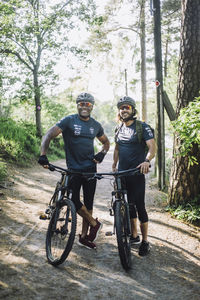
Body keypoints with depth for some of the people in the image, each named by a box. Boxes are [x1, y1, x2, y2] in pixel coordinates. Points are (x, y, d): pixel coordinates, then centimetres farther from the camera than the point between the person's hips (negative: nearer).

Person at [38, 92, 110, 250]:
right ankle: (94, 223, 14)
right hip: (73, 169, -3)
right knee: (74, 201, -10)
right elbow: (49, 135, -12)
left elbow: (106, 142, 23)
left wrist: (102, 154, 1)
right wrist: (43, 155, -26)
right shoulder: (69, 121, -5)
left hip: (90, 168, 3)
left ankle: (84, 237, 19)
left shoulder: (96, 125, 8)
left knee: (88, 203, 6)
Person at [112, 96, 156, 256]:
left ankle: (145, 241, 7)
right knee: (129, 205, 12)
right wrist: (114, 165, 16)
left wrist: (147, 161, -35)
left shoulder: (142, 127, -7)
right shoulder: (119, 129, 12)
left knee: (139, 206, -5)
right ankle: (134, 236, 25)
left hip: (137, 173, -6)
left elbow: (152, 147, -18)